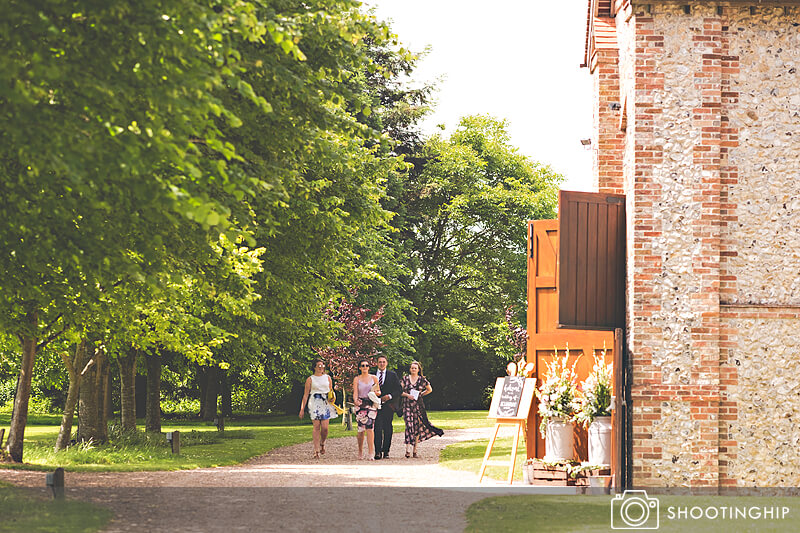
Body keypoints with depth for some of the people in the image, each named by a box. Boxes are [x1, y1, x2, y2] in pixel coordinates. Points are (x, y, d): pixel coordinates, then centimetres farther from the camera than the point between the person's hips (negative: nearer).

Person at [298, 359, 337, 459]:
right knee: (316, 427, -7)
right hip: (314, 403, -2)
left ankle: (322, 444, 21)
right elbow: (306, 394, 5)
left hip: (326, 403, 2)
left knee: (325, 427, -7)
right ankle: (316, 450, -4)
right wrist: (302, 408, 1)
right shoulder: (310, 379, 6)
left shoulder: (327, 378, 14)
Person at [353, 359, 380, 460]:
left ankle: (371, 453, -17)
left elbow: (379, 391, 15)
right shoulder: (357, 379, 7)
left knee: (370, 427, -15)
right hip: (360, 405, 0)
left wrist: (376, 392, -9)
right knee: (361, 428, -3)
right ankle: (360, 452, 16)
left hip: (371, 404, 0)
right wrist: (355, 400, -23)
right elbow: (355, 392, -3)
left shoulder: (374, 378, 9)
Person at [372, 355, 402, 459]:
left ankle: (386, 452, 10)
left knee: (387, 429, 3)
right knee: (377, 428, -10)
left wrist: (389, 396, -9)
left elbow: (399, 390, 6)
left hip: (388, 405, 1)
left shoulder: (392, 375, 9)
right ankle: (378, 452, -13)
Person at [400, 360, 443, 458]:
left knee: (417, 427, 1)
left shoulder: (422, 380, 7)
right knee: (409, 426, -12)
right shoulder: (405, 379, 5)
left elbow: (429, 390, 20)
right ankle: (407, 449, -15)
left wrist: (421, 394, 9)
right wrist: (407, 395, -10)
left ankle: (415, 450, 7)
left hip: (418, 405, 1)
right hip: (407, 405, -1)